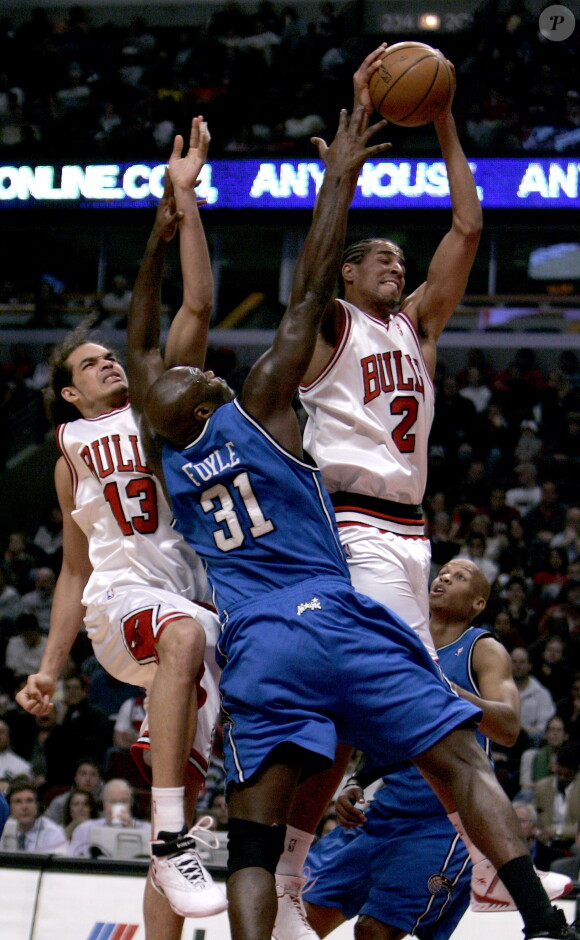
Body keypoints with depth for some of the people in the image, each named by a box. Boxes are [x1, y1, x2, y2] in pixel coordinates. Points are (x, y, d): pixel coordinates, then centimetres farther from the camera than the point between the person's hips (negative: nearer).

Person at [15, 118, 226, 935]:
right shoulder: (72, 456, 24)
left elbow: (197, 306, 8)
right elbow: (74, 572, 27)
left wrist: (183, 201, 2)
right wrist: (49, 669, 19)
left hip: (195, 612, 2)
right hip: (122, 602, -2)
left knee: (185, 797, -4)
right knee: (186, 636, -39)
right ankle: (171, 843, -46)